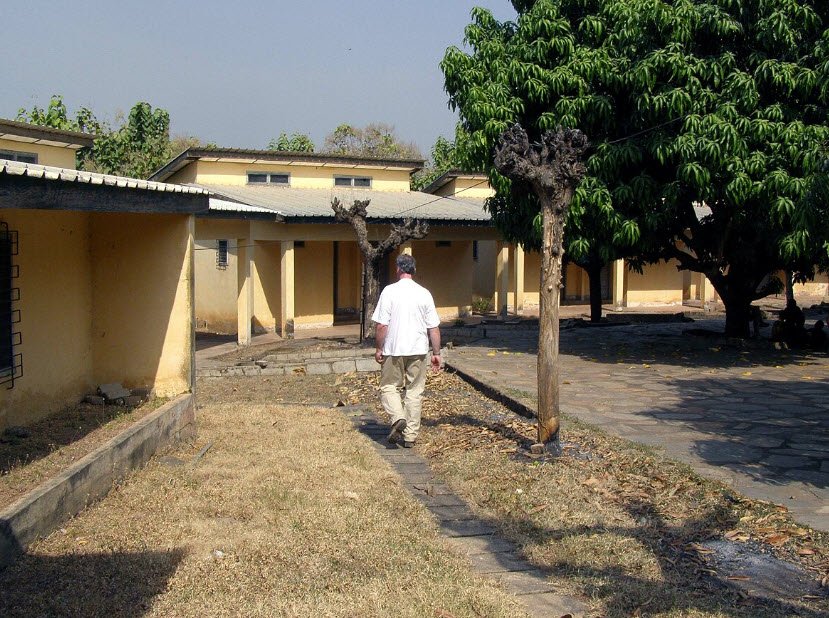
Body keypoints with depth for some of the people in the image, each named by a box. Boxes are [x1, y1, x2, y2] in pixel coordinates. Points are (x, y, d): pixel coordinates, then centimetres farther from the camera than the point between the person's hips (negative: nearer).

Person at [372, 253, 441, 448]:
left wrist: (378, 348, 2)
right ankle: (410, 436, 12)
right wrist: (436, 353, 10)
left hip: (393, 351, -2)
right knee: (414, 392, 10)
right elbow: (434, 328, 3)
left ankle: (398, 417, -13)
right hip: (418, 350, 3)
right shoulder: (424, 293, 2)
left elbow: (381, 324, -10)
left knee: (389, 387, 12)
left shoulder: (389, 291, -7)